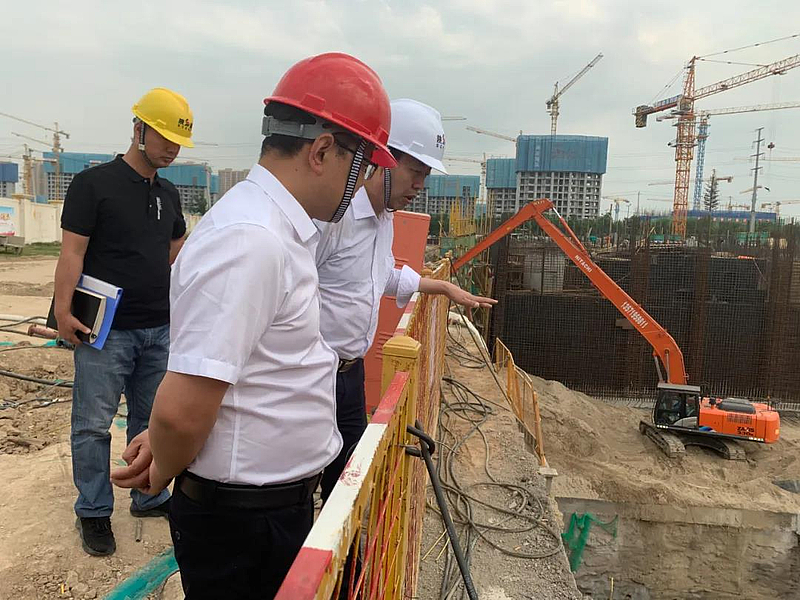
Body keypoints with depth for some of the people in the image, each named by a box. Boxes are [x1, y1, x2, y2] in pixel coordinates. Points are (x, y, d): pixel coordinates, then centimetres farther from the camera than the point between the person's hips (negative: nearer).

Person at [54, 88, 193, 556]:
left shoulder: (168, 193, 13)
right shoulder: (94, 183, -5)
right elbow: (73, 251, -9)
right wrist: (64, 309, -15)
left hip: (160, 329, 6)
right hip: (106, 330, -5)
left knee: (152, 417, 14)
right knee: (93, 424, 3)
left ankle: (150, 498, 29)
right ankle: (94, 512, 19)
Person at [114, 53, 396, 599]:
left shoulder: (278, 228, 5)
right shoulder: (252, 241, -27)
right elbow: (182, 408, -28)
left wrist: (165, 439, 11)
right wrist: (164, 472, -9)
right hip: (242, 517, -9)